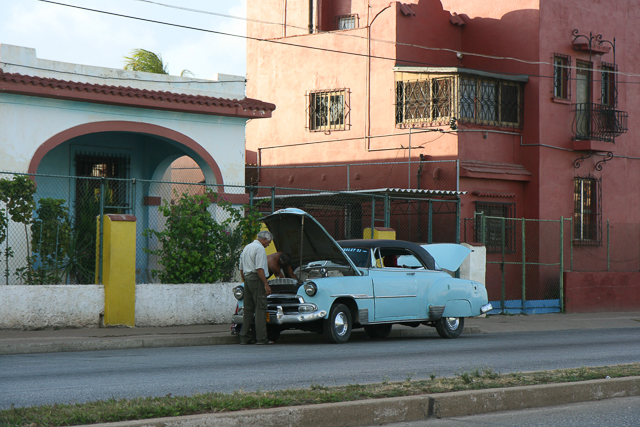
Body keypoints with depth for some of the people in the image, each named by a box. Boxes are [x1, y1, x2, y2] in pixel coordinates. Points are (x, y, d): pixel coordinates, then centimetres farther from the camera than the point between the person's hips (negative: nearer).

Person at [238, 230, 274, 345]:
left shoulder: (246, 248, 19)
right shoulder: (260, 248, -10)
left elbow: (241, 269, 22)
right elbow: (259, 269, -18)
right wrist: (266, 284, -18)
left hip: (247, 279, 9)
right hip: (257, 279, -9)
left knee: (248, 309, 10)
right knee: (260, 308, -8)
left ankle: (244, 337, 9)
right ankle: (261, 338, -12)